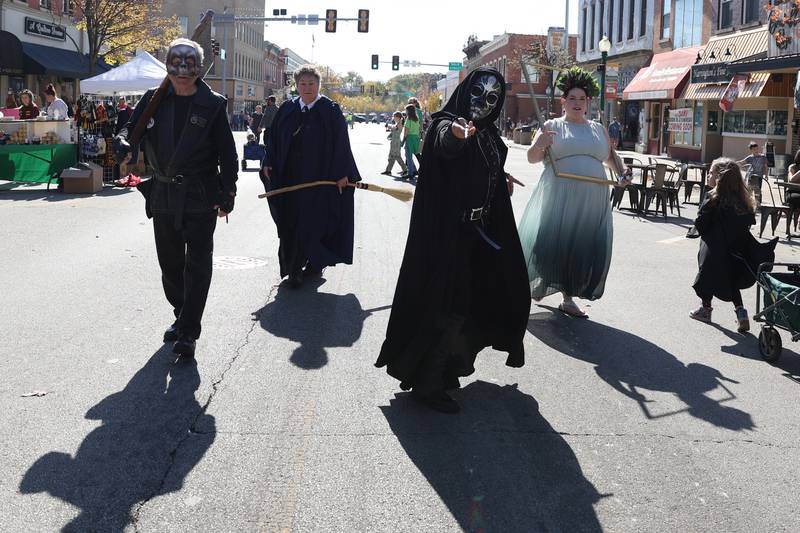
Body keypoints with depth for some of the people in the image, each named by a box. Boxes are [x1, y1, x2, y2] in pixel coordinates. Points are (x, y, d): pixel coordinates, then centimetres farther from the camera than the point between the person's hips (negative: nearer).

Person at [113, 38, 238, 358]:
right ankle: (182, 316, 32)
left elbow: (227, 152, -2)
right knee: (170, 262, 14)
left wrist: (227, 193, -6)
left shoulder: (212, 105, -3)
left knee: (197, 264, -3)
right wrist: (124, 145, -19)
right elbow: (131, 128, 5)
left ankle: (188, 332, 0)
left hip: (200, 197, -4)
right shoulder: (154, 100, 5)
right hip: (163, 196, 4)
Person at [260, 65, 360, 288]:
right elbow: (275, 139, 12)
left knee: (314, 221, -1)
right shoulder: (287, 109, 9)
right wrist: (269, 164, 3)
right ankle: (294, 268, 15)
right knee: (290, 223, 5)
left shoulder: (330, 110, -2)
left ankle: (315, 262, 13)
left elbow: (340, 144, -4)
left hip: (319, 176, -3)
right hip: (289, 176, 4)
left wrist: (341, 173, -9)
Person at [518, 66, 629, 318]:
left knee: (584, 250, 3)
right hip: (558, 197, -4)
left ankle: (569, 298, 17)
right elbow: (532, 158, -2)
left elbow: (610, 156, 29)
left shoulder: (598, 129, 16)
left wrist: (621, 170, 8)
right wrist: (540, 145, -24)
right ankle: (538, 284, 24)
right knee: (551, 243, -3)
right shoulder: (552, 126, 4)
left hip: (591, 201, 4)